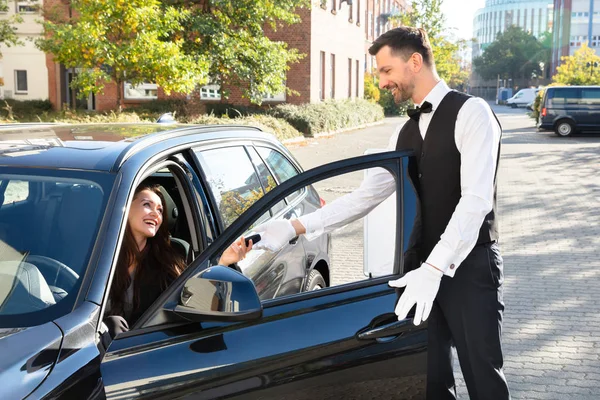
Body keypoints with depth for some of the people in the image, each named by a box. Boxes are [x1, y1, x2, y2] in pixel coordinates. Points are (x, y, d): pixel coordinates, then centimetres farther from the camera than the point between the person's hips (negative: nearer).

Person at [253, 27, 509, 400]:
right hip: (423, 266, 7)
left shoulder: (470, 112, -10)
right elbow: (366, 195, 11)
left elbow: (476, 199, -20)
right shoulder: (404, 134, 14)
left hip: (470, 266, -7)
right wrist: (296, 227, 3)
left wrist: (433, 268, -27)